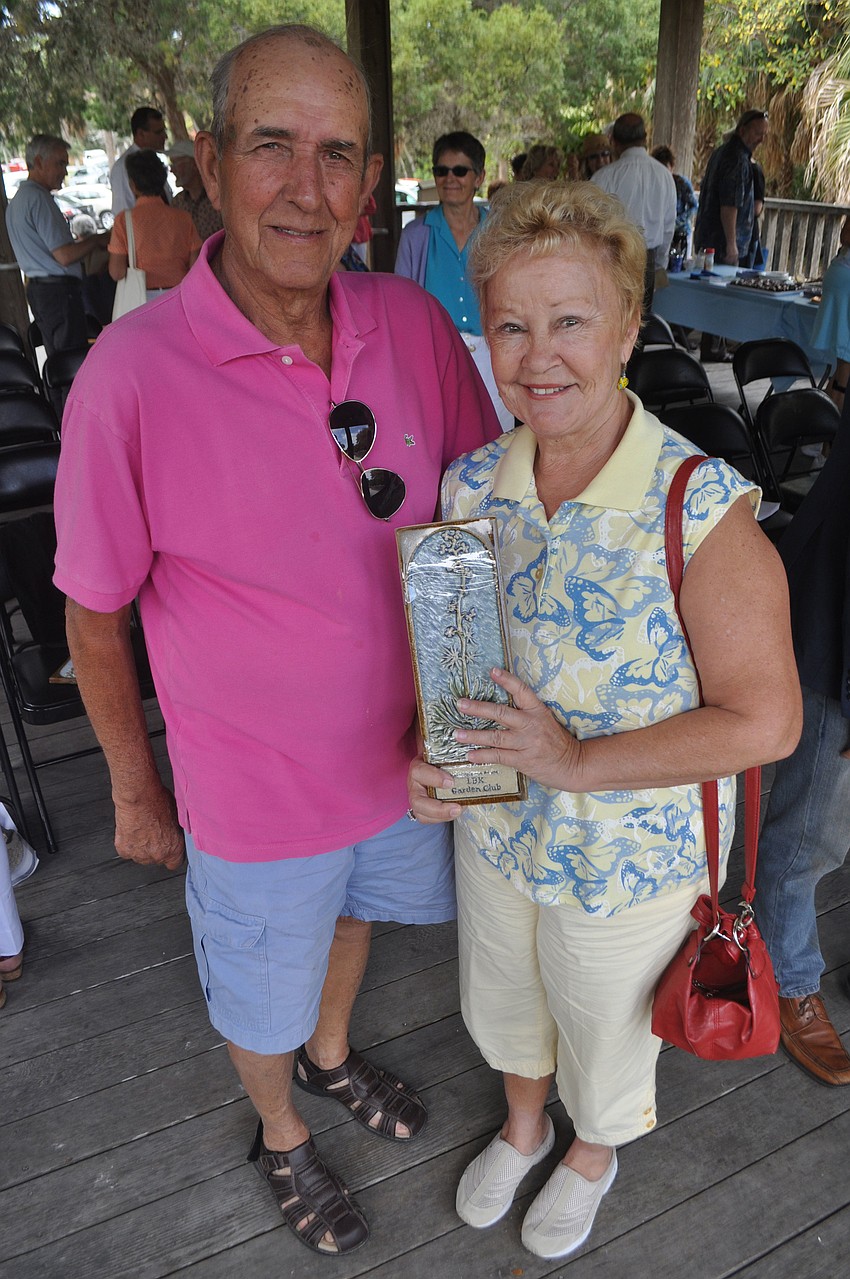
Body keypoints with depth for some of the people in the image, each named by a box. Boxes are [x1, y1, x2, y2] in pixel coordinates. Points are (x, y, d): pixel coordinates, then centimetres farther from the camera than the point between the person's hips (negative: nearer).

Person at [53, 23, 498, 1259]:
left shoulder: (413, 325, -13)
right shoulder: (134, 372, -24)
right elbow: (95, 614, -13)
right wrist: (135, 788, -3)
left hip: (403, 751, 5)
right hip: (255, 795, -4)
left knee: (352, 910, 32)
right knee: (262, 998, 22)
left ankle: (332, 1053, 66)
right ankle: (282, 1137, 58)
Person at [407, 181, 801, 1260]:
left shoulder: (702, 506, -26)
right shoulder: (472, 484, -10)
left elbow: (765, 720, -22)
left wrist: (580, 761, -27)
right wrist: (427, 750, -13)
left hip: (631, 860, -4)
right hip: (492, 828, 5)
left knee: (605, 1031, 25)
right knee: (502, 1003, 30)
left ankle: (593, 1154, 61)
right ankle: (523, 1124, 65)